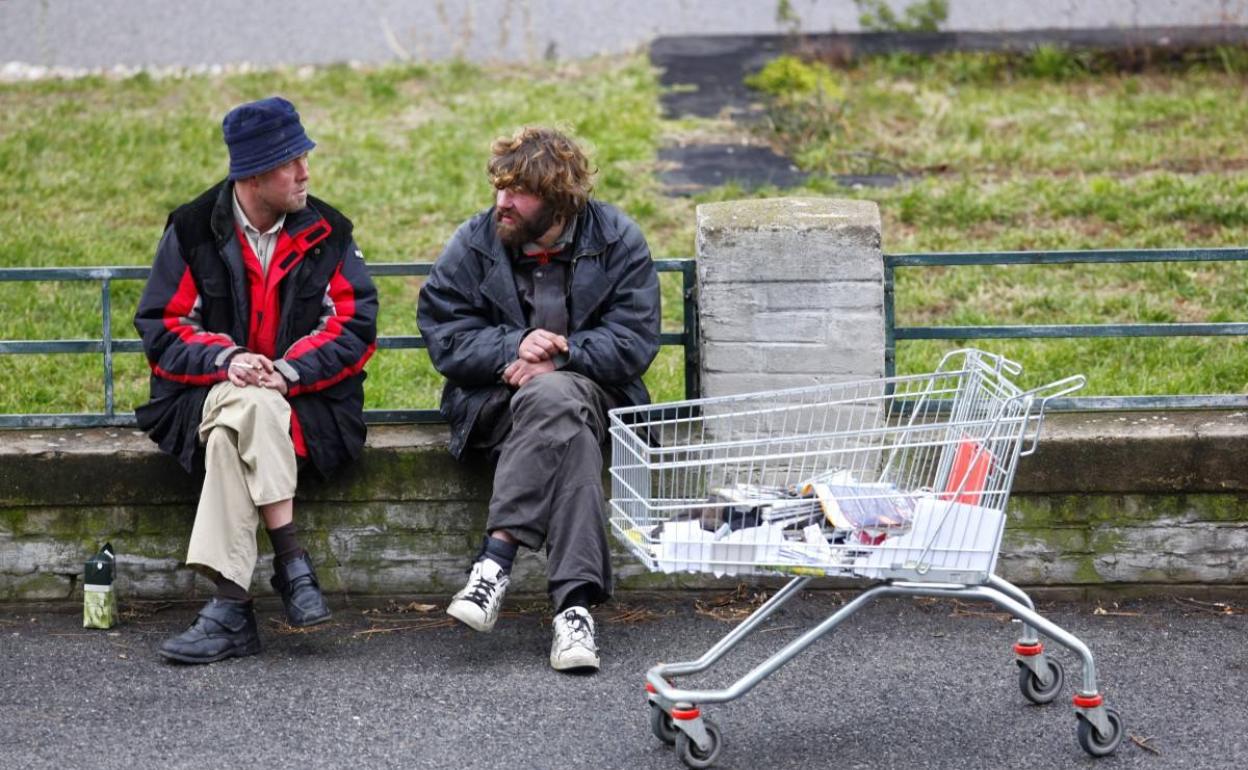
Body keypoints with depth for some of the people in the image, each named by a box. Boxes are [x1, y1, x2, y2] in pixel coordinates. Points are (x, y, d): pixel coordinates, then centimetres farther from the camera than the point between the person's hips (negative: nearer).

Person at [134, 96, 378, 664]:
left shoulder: (327, 232, 6)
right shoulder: (193, 230, 4)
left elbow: (355, 325, 0)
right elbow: (160, 327, 2)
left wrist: (289, 371, -16)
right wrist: (225, 360, -17)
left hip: (307, 399, 0)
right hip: (205, 394, 1)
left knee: (235, 427, -35)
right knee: (247, 410, -37)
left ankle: (231, 609, -37)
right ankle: (291, 562, -36)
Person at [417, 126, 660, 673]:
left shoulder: (618, 242, 0)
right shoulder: (473, 244, 2)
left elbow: (634, 341, -7)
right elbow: (443, 335, -4)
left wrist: (556, 358, -19)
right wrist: (514, 347, -20)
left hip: (589, 387, 1)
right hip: (493, 398, -1)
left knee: (555, 399, -38)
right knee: (567, 423, -36)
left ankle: (498, 556, -39)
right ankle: (574, 602, -43)